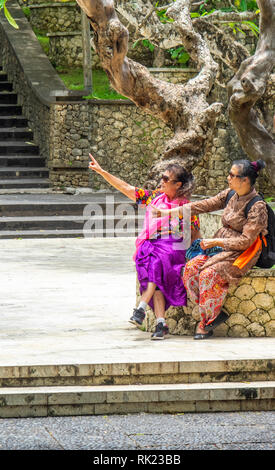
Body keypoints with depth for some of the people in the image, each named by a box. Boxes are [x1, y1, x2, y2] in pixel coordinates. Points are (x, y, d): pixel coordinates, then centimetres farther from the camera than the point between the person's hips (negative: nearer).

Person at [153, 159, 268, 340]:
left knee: (209, 274, -29)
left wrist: (215, 242, -20)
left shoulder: (258, 207, -16)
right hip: (222, 246, 8)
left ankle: (207, 321, -13)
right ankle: (216, 313, -10)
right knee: (191, 268, -16)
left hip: (242, 253, -8)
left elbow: (245, 241, -19)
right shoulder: (230, 195, 6)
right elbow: (205, 205, 8)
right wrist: (168, 212, 4)